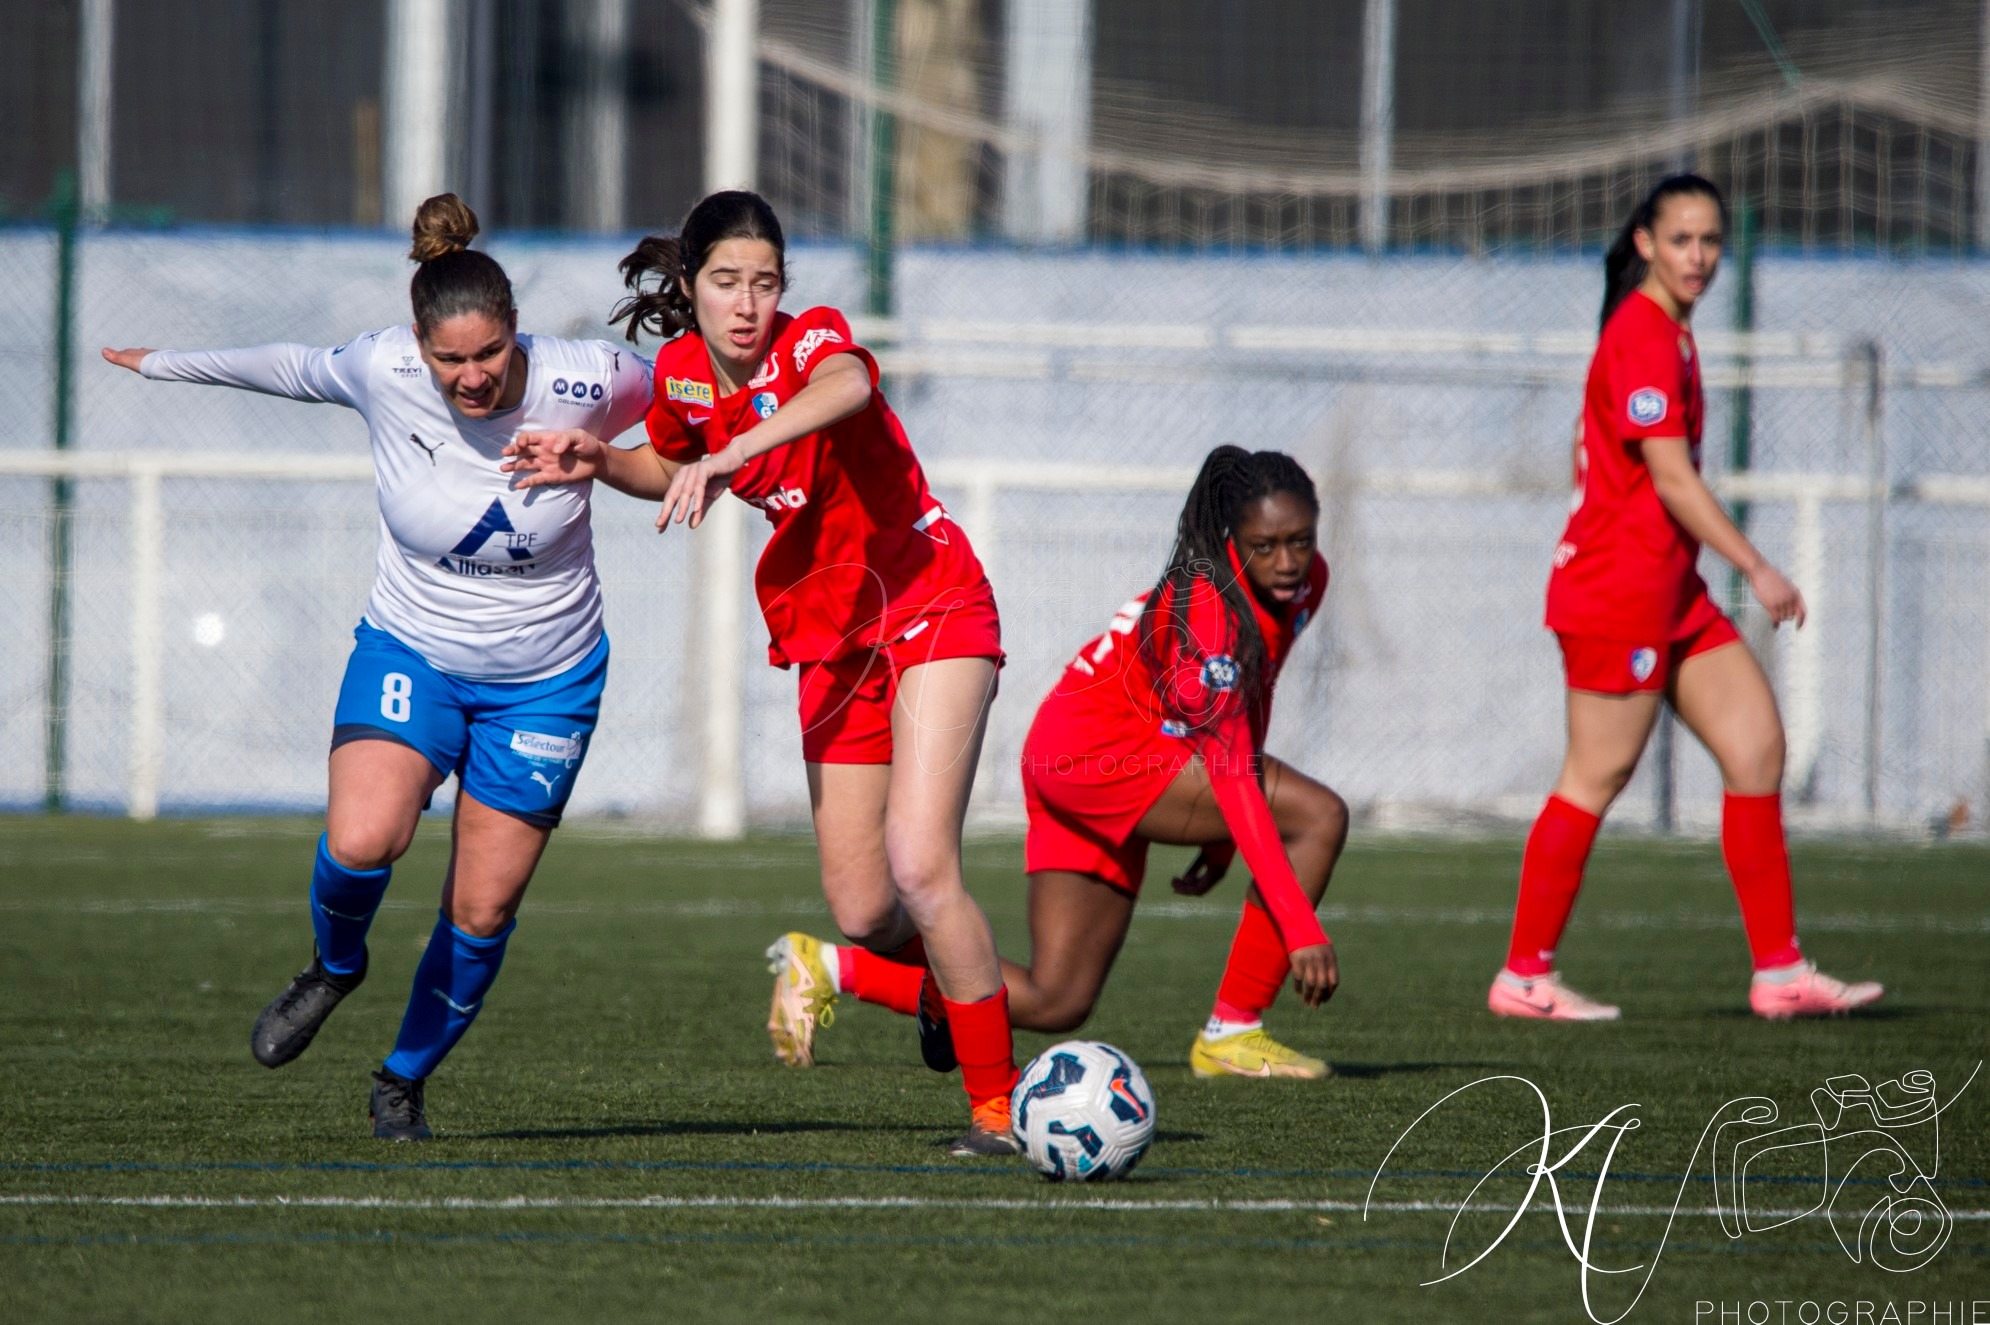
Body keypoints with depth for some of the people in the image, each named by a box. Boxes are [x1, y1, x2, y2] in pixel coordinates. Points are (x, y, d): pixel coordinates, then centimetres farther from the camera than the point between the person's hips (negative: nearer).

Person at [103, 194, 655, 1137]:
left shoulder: (581, 385, -22)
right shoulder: (382, 371, -18)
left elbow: (682, 393, 1)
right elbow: (301, 368, 6)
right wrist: (169, 365, 19)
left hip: (544, 681, 0)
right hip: (410, 652, 0)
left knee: (481, 911, 0)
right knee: (361, 841, -26)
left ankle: (406, 1079, 27)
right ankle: (334, 967, 9)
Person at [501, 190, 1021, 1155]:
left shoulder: (812, 340, -20)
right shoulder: (681, 374, -2)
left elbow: (846, 388, -47)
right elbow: (674, 472, 22)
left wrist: (729, 456, -59)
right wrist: (597, 462, 1)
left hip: (931, 612, -6)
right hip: (831, 639, 6)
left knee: (919, 866, -21)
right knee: (864, 914, 2)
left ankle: (997, 1104, -9)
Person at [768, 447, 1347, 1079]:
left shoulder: (1304, 580, -2)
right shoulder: (1210, 607, -29)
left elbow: (1249, 699, 15)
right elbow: (1231, 772, -33)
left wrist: (1223, 837, 17)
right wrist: (1300, 925, -37)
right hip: (1093, 749, -9)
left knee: (1054, 1003, 8)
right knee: (1318, 816, -22)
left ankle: (831, 966, 14)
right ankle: (1231, 1033, -14)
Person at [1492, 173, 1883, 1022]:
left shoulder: (1667, 332, 14)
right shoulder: (1643, 337, -16)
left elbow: (1588, 458, 20)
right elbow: (1671, 479, -20)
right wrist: (1757, 571, -17)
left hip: (1672, 594, 10)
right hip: (1619, 592, -10)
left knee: (1756, 746, 5)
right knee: (1597, 777, -5)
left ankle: (1779, 973, 6)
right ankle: (1524, 976, 3)